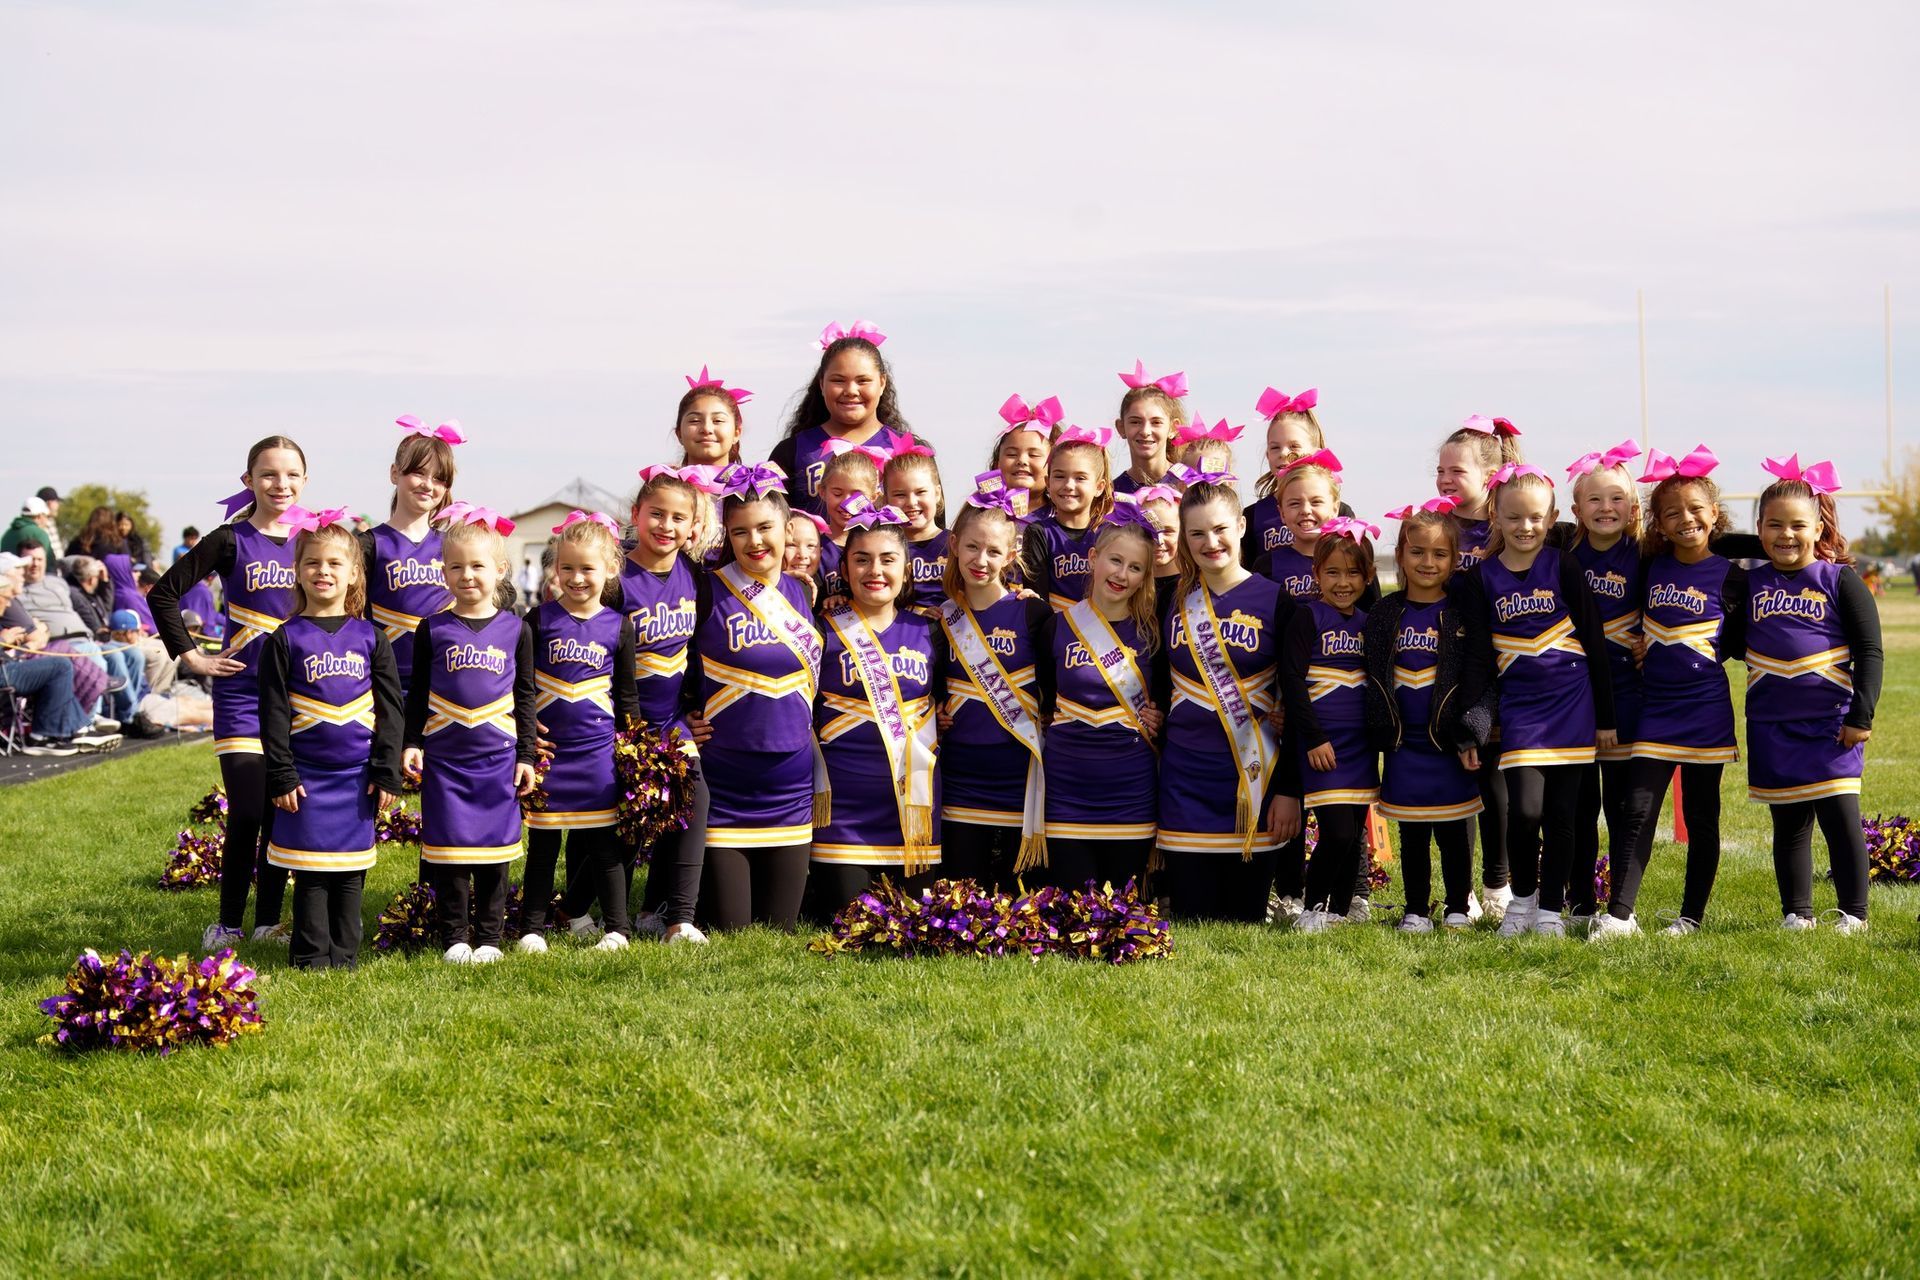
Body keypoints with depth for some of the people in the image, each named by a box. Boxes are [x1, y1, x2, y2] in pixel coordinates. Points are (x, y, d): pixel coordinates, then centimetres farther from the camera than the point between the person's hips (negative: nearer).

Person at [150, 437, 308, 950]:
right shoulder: (231, 541, -4)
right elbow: (164, 593, -3)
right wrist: (191, 656, -5)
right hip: (241, 692, -3)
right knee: (246, 815, -6)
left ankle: (269, 921, 16)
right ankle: (228, 923, 7)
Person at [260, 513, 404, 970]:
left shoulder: (370, 638, 6)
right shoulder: (286, 639, 1)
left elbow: (390, 709, 5)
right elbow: (274, 713, -1)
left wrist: (388, 772, 0)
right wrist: (281, 776, -6)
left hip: (359, 773, 2)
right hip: (307, 773, -2)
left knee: (350, 870, 6)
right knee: (311, 870, 0)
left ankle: (345, 956, 15)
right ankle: (311, 958, 8)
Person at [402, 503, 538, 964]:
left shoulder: (515, 630, 4)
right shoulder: (433, 629, 3)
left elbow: (525, 697, 7)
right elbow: (417, 693, 7)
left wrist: (526, 754, 4)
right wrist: (412, 744, -2)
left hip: (498, 757, 0)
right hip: (444, 756, 0)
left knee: (494, 848, 4)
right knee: (449, 847, 1)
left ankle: (489, 937, 13)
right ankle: (454, 938, 10)